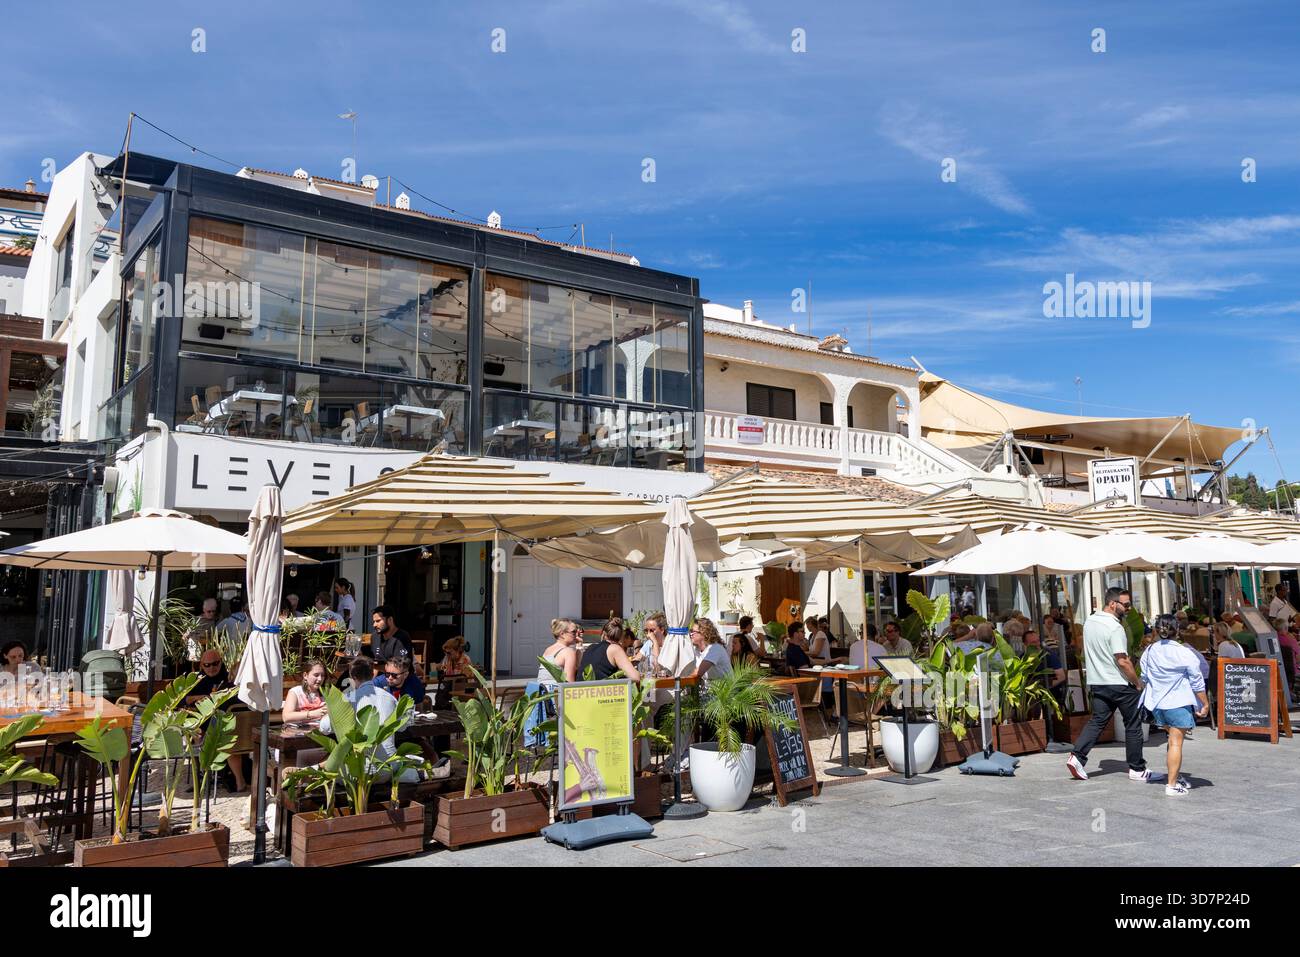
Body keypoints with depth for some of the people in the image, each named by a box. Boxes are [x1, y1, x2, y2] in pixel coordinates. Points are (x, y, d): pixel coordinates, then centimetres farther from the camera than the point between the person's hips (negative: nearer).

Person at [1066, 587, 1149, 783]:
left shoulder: (1089, 621, 7)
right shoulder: (1115, 628, -19)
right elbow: (1122, 661, -21)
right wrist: (1137, 682, -11)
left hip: (1097, 683, 7)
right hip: (1120, 684, -7)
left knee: (1097, 721, 9)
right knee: (1133, 725, 6)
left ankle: (1077, 756, -4)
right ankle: (1137, 769, 14)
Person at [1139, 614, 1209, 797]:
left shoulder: (1149, 651, 1)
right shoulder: (1184, 653, -11)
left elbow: (1144, 679, 11)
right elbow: (1197, 682, -7)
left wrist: (1148, 696, 27)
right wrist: (1205, 704, 3)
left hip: (1156, 703, 5)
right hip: (1178, 703, -5)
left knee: (1173, 739, 21)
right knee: (1176, 742, -1)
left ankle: (1174, 776, 26)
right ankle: (1172, 785, 1)